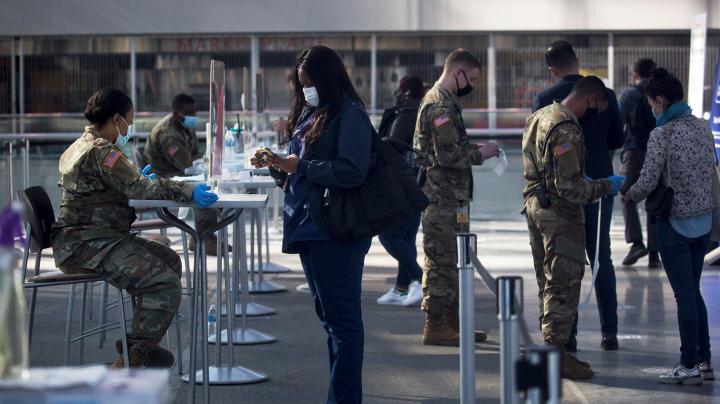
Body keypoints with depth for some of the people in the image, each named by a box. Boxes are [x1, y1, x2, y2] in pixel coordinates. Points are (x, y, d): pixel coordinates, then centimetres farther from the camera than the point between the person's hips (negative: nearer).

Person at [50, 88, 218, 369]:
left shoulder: (79, 147, 19)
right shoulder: (100, 151, -15)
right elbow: (139, 188, -26)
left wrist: (139, 180, 46)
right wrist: (188, 191, -30)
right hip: (88, 244, -11)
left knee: (170, 260, 14)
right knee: (166, 284, -19)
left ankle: (136, 343, 16)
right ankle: (133, 359, -11)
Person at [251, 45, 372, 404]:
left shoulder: (349, 116, -10)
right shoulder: (306, 113, 16)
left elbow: (353, 172, -21)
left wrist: (300, 166, -17)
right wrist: (274, 165, 3)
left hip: (336, 234, -10)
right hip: (308, 227, 10)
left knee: (342, 320, -6)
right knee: (328, 317, 15)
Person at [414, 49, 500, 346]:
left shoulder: (440, 101, 18)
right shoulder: (441, 106, -16)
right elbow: (449, 156, -22)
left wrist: (475, 150, 13)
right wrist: (480, 154, -9)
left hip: (451, 197, 11)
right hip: (443, 197, -11)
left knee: (454, 260, 15)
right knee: (442, 260, -6)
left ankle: (453, 322, 23)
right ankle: (435, 326, -1)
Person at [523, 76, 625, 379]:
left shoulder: (540, 117, 11)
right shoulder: (565, 129, -21)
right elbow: (569, 187, -23)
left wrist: (589, 183, 17)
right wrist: (607, 186, -11)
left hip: (536, 206, 10)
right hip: (559, 215, -10)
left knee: (549, 283, 16)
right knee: (564, 285, -2)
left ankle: (551, 349, 23)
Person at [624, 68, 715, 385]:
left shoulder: (662, 134, -16)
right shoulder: (704, 127, 4)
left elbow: (648, 182, -16)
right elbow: (710, 171, 12)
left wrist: (629, 195, 4)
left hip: (676, 224, -7)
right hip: (704, 220, 7)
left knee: (684, 295, 0)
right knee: (693, 292, 17)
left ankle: (689, 366, 5)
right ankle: (704, 361, 20)